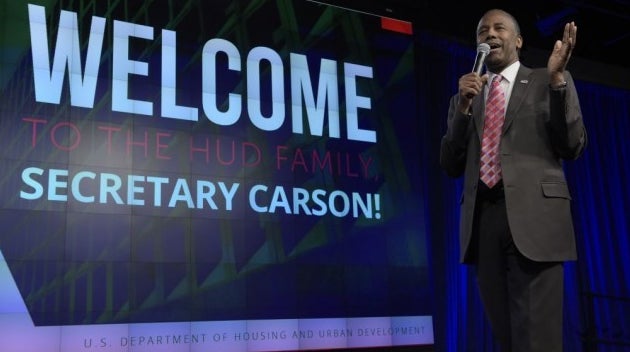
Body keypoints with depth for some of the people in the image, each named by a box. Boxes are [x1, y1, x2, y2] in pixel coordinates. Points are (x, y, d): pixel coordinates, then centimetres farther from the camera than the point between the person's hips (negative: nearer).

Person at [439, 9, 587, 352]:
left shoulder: (548, 82, 12)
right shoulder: (465, 97, 21)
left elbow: (572, 148, 1)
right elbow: (451, 166, 12)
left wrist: (557, 78, -9)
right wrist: (463, 106, 0)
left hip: (533, 216, -3)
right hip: (482, 221, 4)